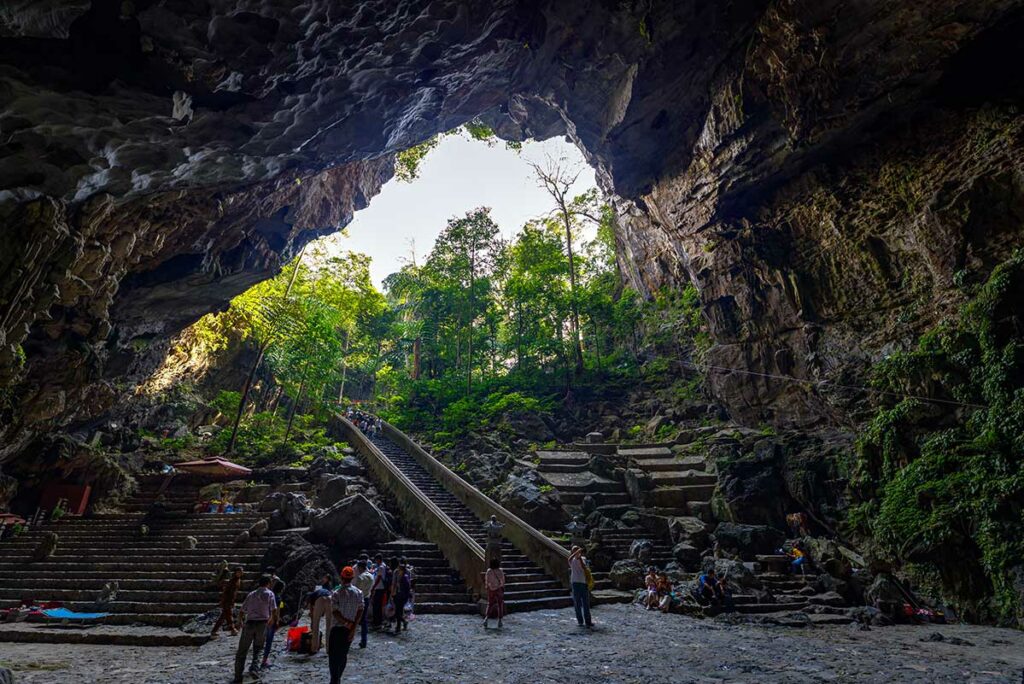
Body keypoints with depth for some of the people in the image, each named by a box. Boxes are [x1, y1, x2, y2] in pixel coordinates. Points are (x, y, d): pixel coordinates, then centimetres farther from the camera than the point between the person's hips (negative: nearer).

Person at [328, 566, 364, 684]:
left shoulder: (337, 594, -16)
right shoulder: (358, 593, -6)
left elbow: (335, 612, -19)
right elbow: (360, 611, -8)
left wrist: (347, 622, -12)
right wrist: (353, 628, -6)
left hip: (338, 629, -4)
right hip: (350, 629, 4)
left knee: (333, 655, 8)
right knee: (343, 654, 19)